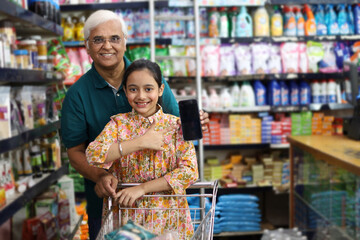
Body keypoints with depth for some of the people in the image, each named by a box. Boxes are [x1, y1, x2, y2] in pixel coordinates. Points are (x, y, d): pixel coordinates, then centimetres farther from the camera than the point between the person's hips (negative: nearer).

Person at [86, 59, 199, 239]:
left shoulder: (175, 126, 1)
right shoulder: (118, 123, 4)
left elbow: (189, 171, -8)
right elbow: (92, 155, -12)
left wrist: (142, 188, -13)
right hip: (124, 215, 0)